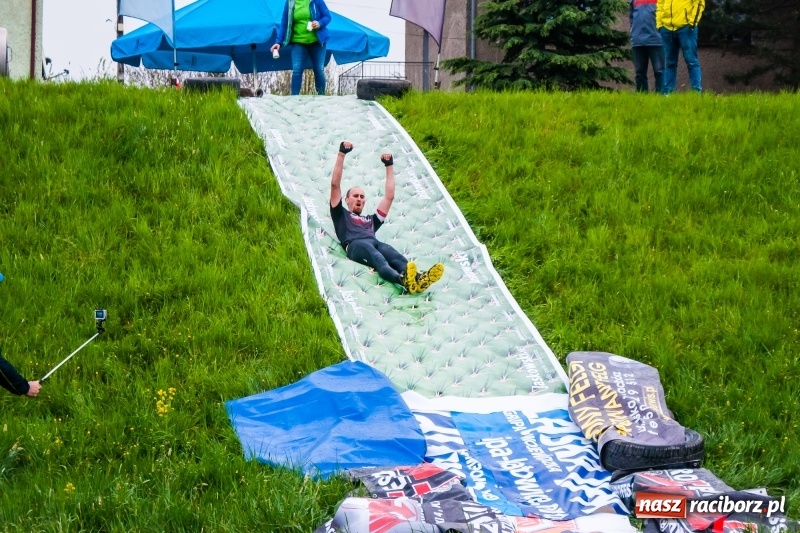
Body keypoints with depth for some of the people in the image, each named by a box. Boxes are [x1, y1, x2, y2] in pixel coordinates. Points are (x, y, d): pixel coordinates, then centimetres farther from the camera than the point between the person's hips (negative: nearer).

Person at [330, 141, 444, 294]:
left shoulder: (371, 220, 44)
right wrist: (341, 154, 23)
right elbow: (335, 184, 25)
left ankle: (417, 279, -67)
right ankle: (402, 279, -72)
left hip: (374, 243, 4)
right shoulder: (341, 215, 34)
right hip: (355, 245, -4)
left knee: (395, 256, -33)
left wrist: (389, 166, 43)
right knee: (377, 258, -40)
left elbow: (389, 197, 43)